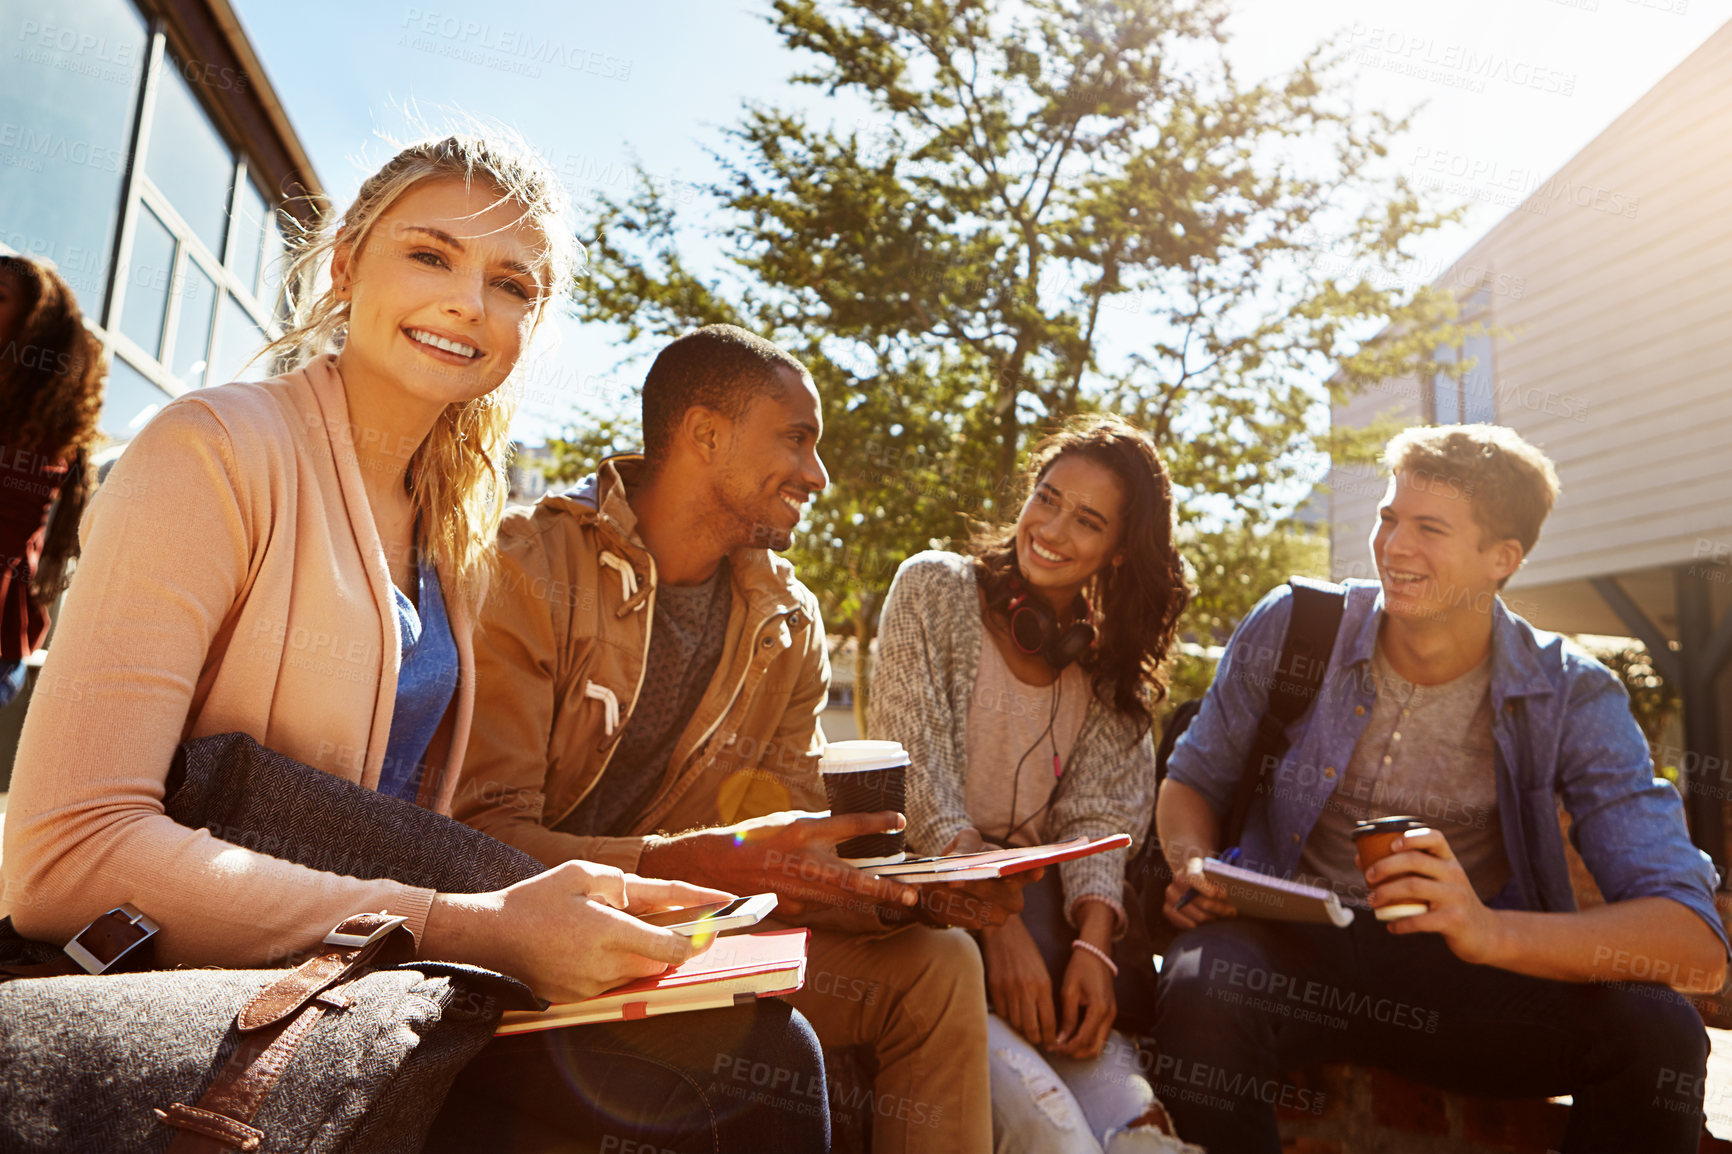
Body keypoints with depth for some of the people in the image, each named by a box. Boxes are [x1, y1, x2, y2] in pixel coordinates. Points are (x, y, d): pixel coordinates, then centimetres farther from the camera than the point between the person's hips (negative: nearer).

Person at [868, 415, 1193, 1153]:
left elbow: (1098, 816, 1)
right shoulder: (936, 589, -1)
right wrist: (999, 927, -20)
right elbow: (919, 781, -10)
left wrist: (1093, 944, -18)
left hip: (1037, 913, 3)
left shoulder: (1107, 664, 12)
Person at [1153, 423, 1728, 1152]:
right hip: (1289, 949, 0)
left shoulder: (1572, 700, -6)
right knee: (1199, 992, -35)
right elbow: (1192, 780, 8)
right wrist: (1195, 867, -15)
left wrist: (1492, 931, -35)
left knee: (1658, 1032, -27)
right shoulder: (1291, 627, -5)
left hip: (1469, 982, 1)